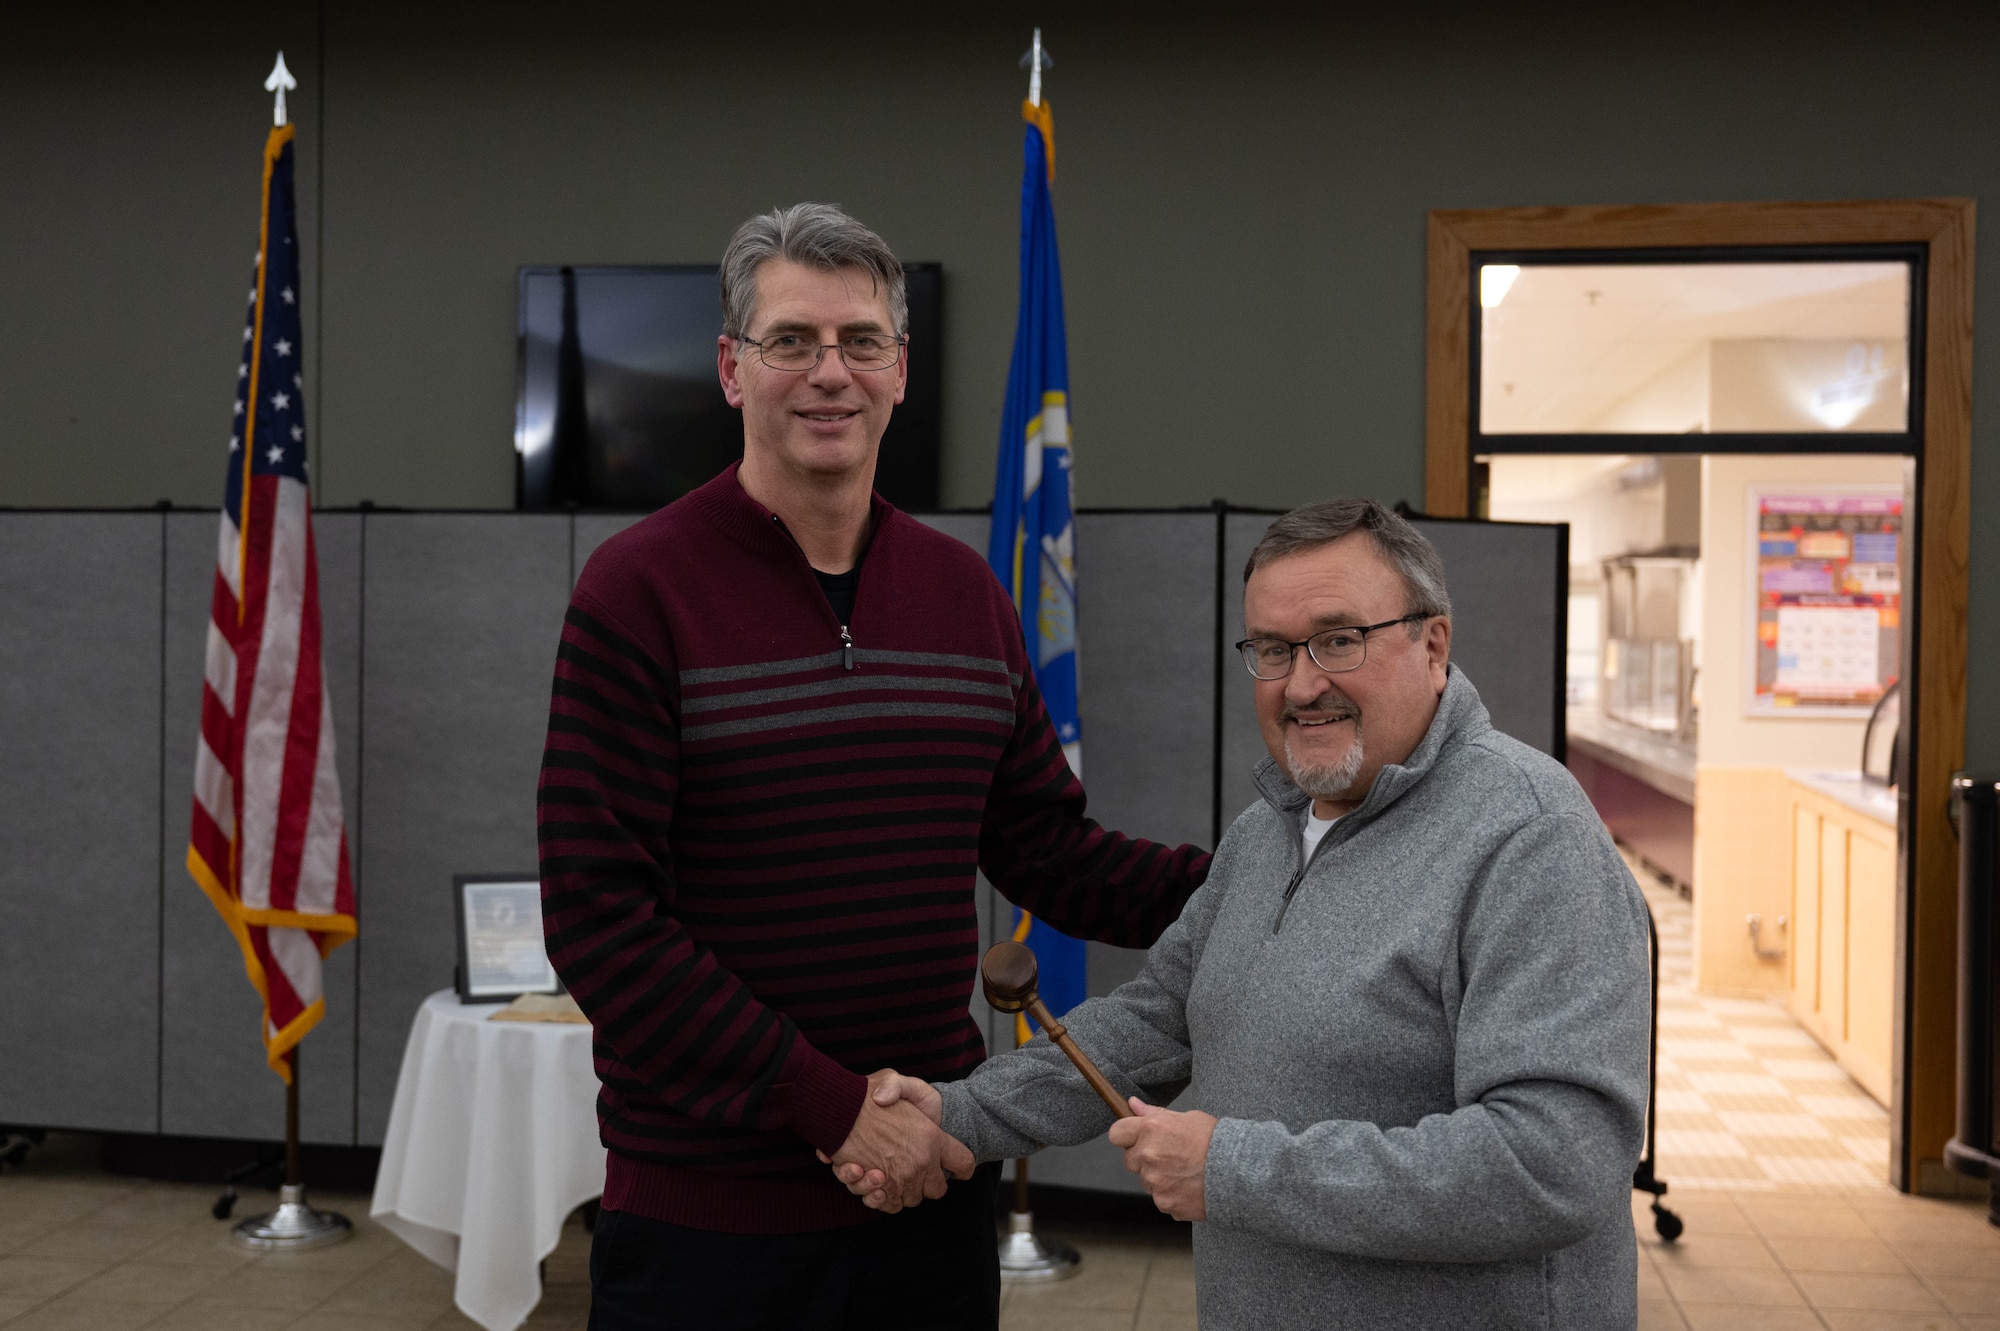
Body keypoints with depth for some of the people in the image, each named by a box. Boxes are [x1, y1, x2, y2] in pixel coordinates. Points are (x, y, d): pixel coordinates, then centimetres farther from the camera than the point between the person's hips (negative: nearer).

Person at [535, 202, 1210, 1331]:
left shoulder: (966, 592, 7)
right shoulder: (640, 590, -10)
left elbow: (1052, 850, 9)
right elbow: (598, 919, -14)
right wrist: (832, 1109, -18)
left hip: (938, 1177, 5)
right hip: (710, 1204, -4)